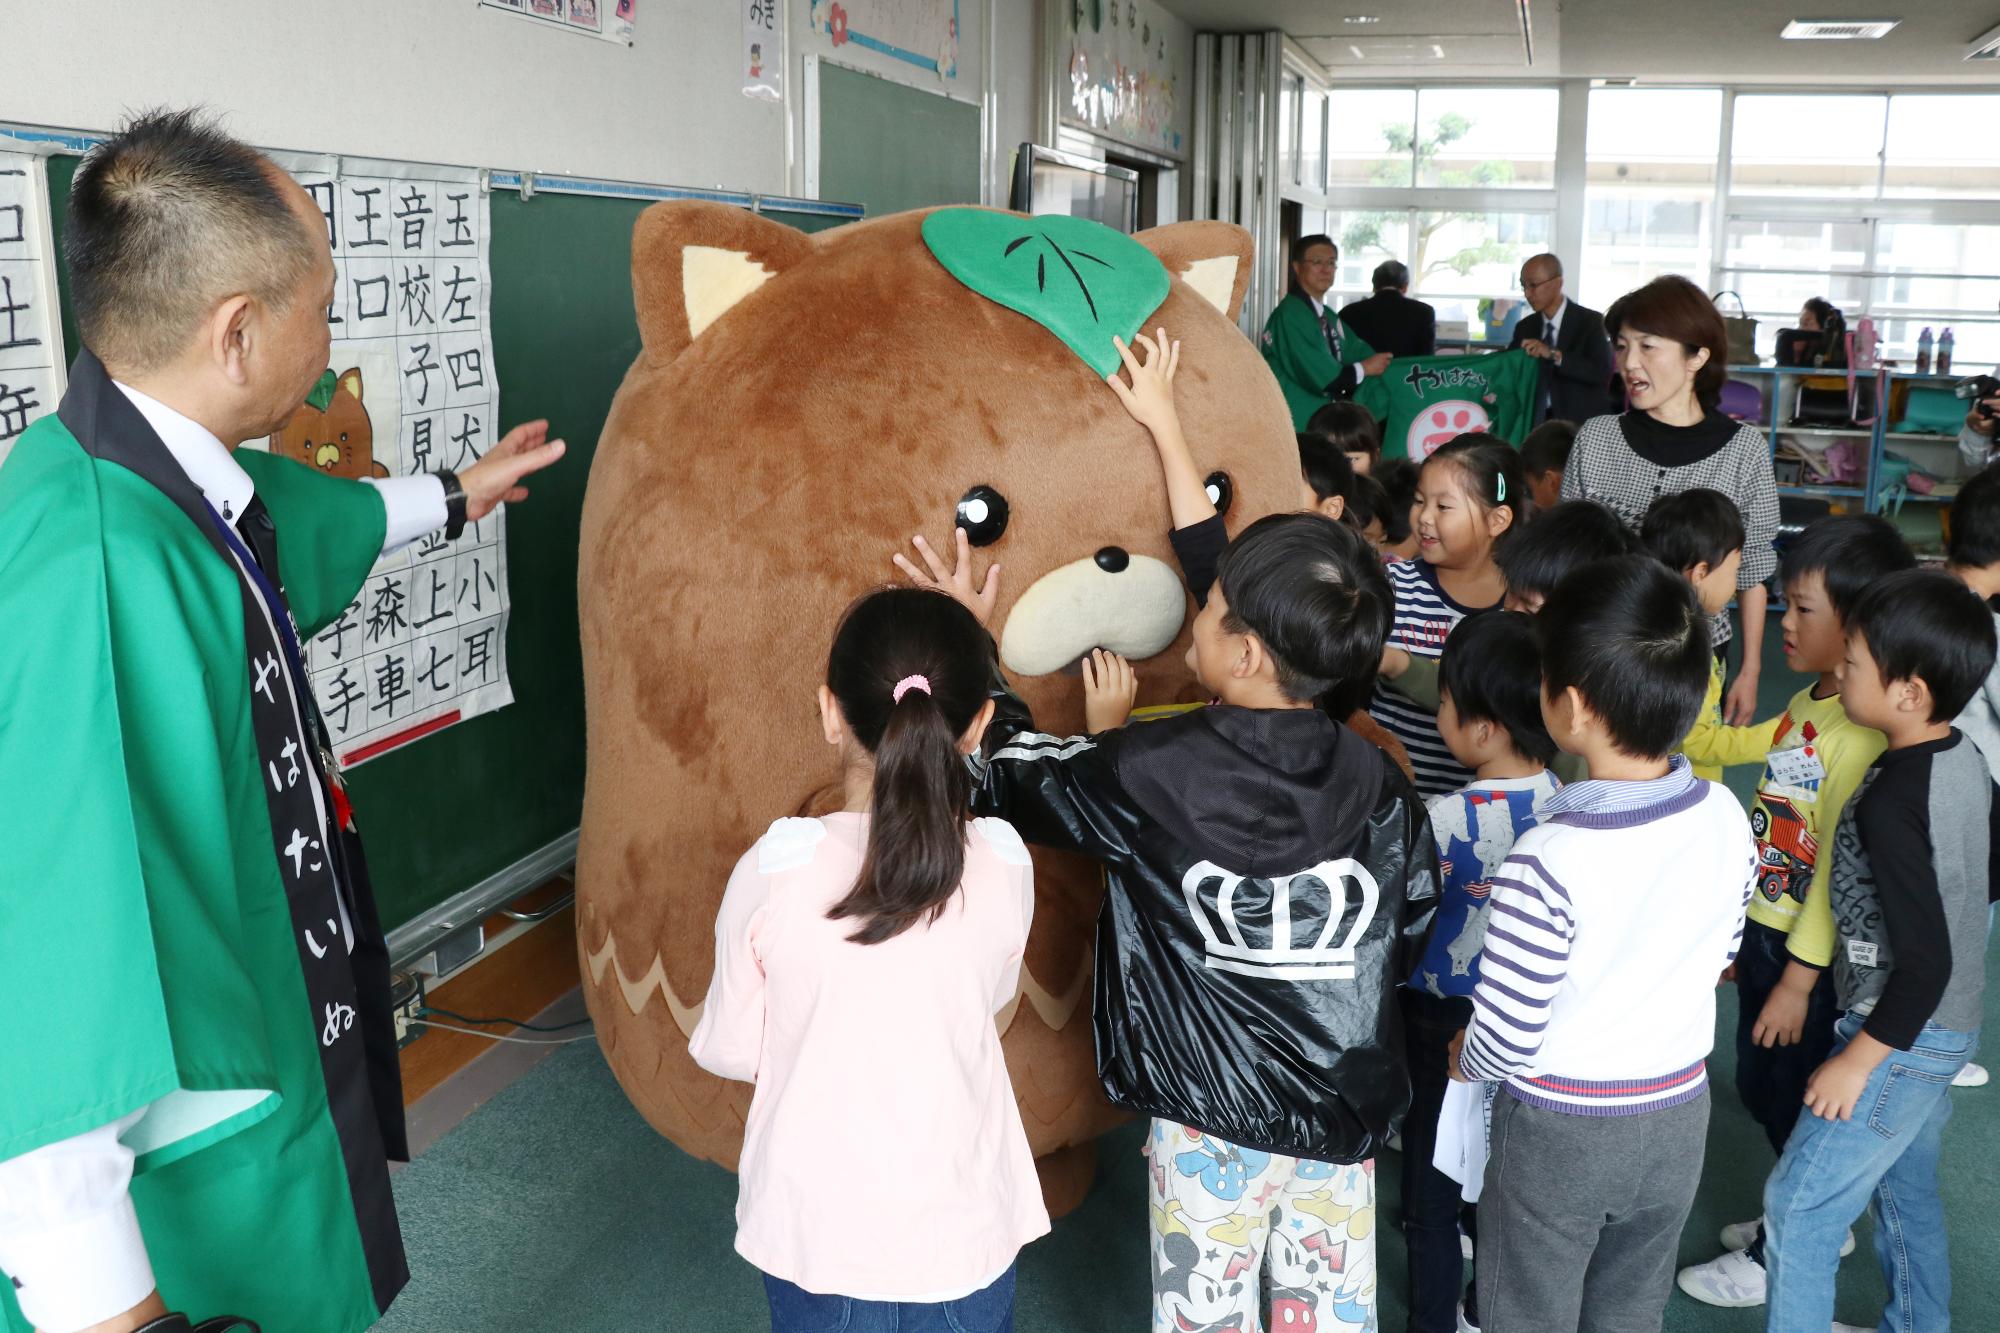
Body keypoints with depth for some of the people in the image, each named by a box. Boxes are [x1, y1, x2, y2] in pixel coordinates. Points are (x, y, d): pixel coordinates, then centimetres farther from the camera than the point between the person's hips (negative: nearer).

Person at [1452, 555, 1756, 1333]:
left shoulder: (1548, 860, -31)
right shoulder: (1727, 817, -12)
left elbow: (1505, 1043, -24)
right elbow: (1719, 955, 5)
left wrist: (1462, 1060, -3)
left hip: (1561, 1130, -5)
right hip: (1679, 1115, 5)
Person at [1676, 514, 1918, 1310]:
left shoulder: (1864, 732, -24)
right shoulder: (1804, 704, 3)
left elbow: (1838, 870, -22)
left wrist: (1799, 977, -18)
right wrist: (1737, 930, 17)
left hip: (1806, 950, -8)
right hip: (1763, 930, 8)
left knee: (1782, 1092, 8)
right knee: (1760, 1087, 21)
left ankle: (1781, 1253, 28)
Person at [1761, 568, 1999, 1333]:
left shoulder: (1889, 803, -29)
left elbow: (1926, 960, -27)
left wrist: (1857, 1061, -18)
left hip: (1902, 1039, -9)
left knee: (1798, 1206, 2)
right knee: (1906, 1189, 24)